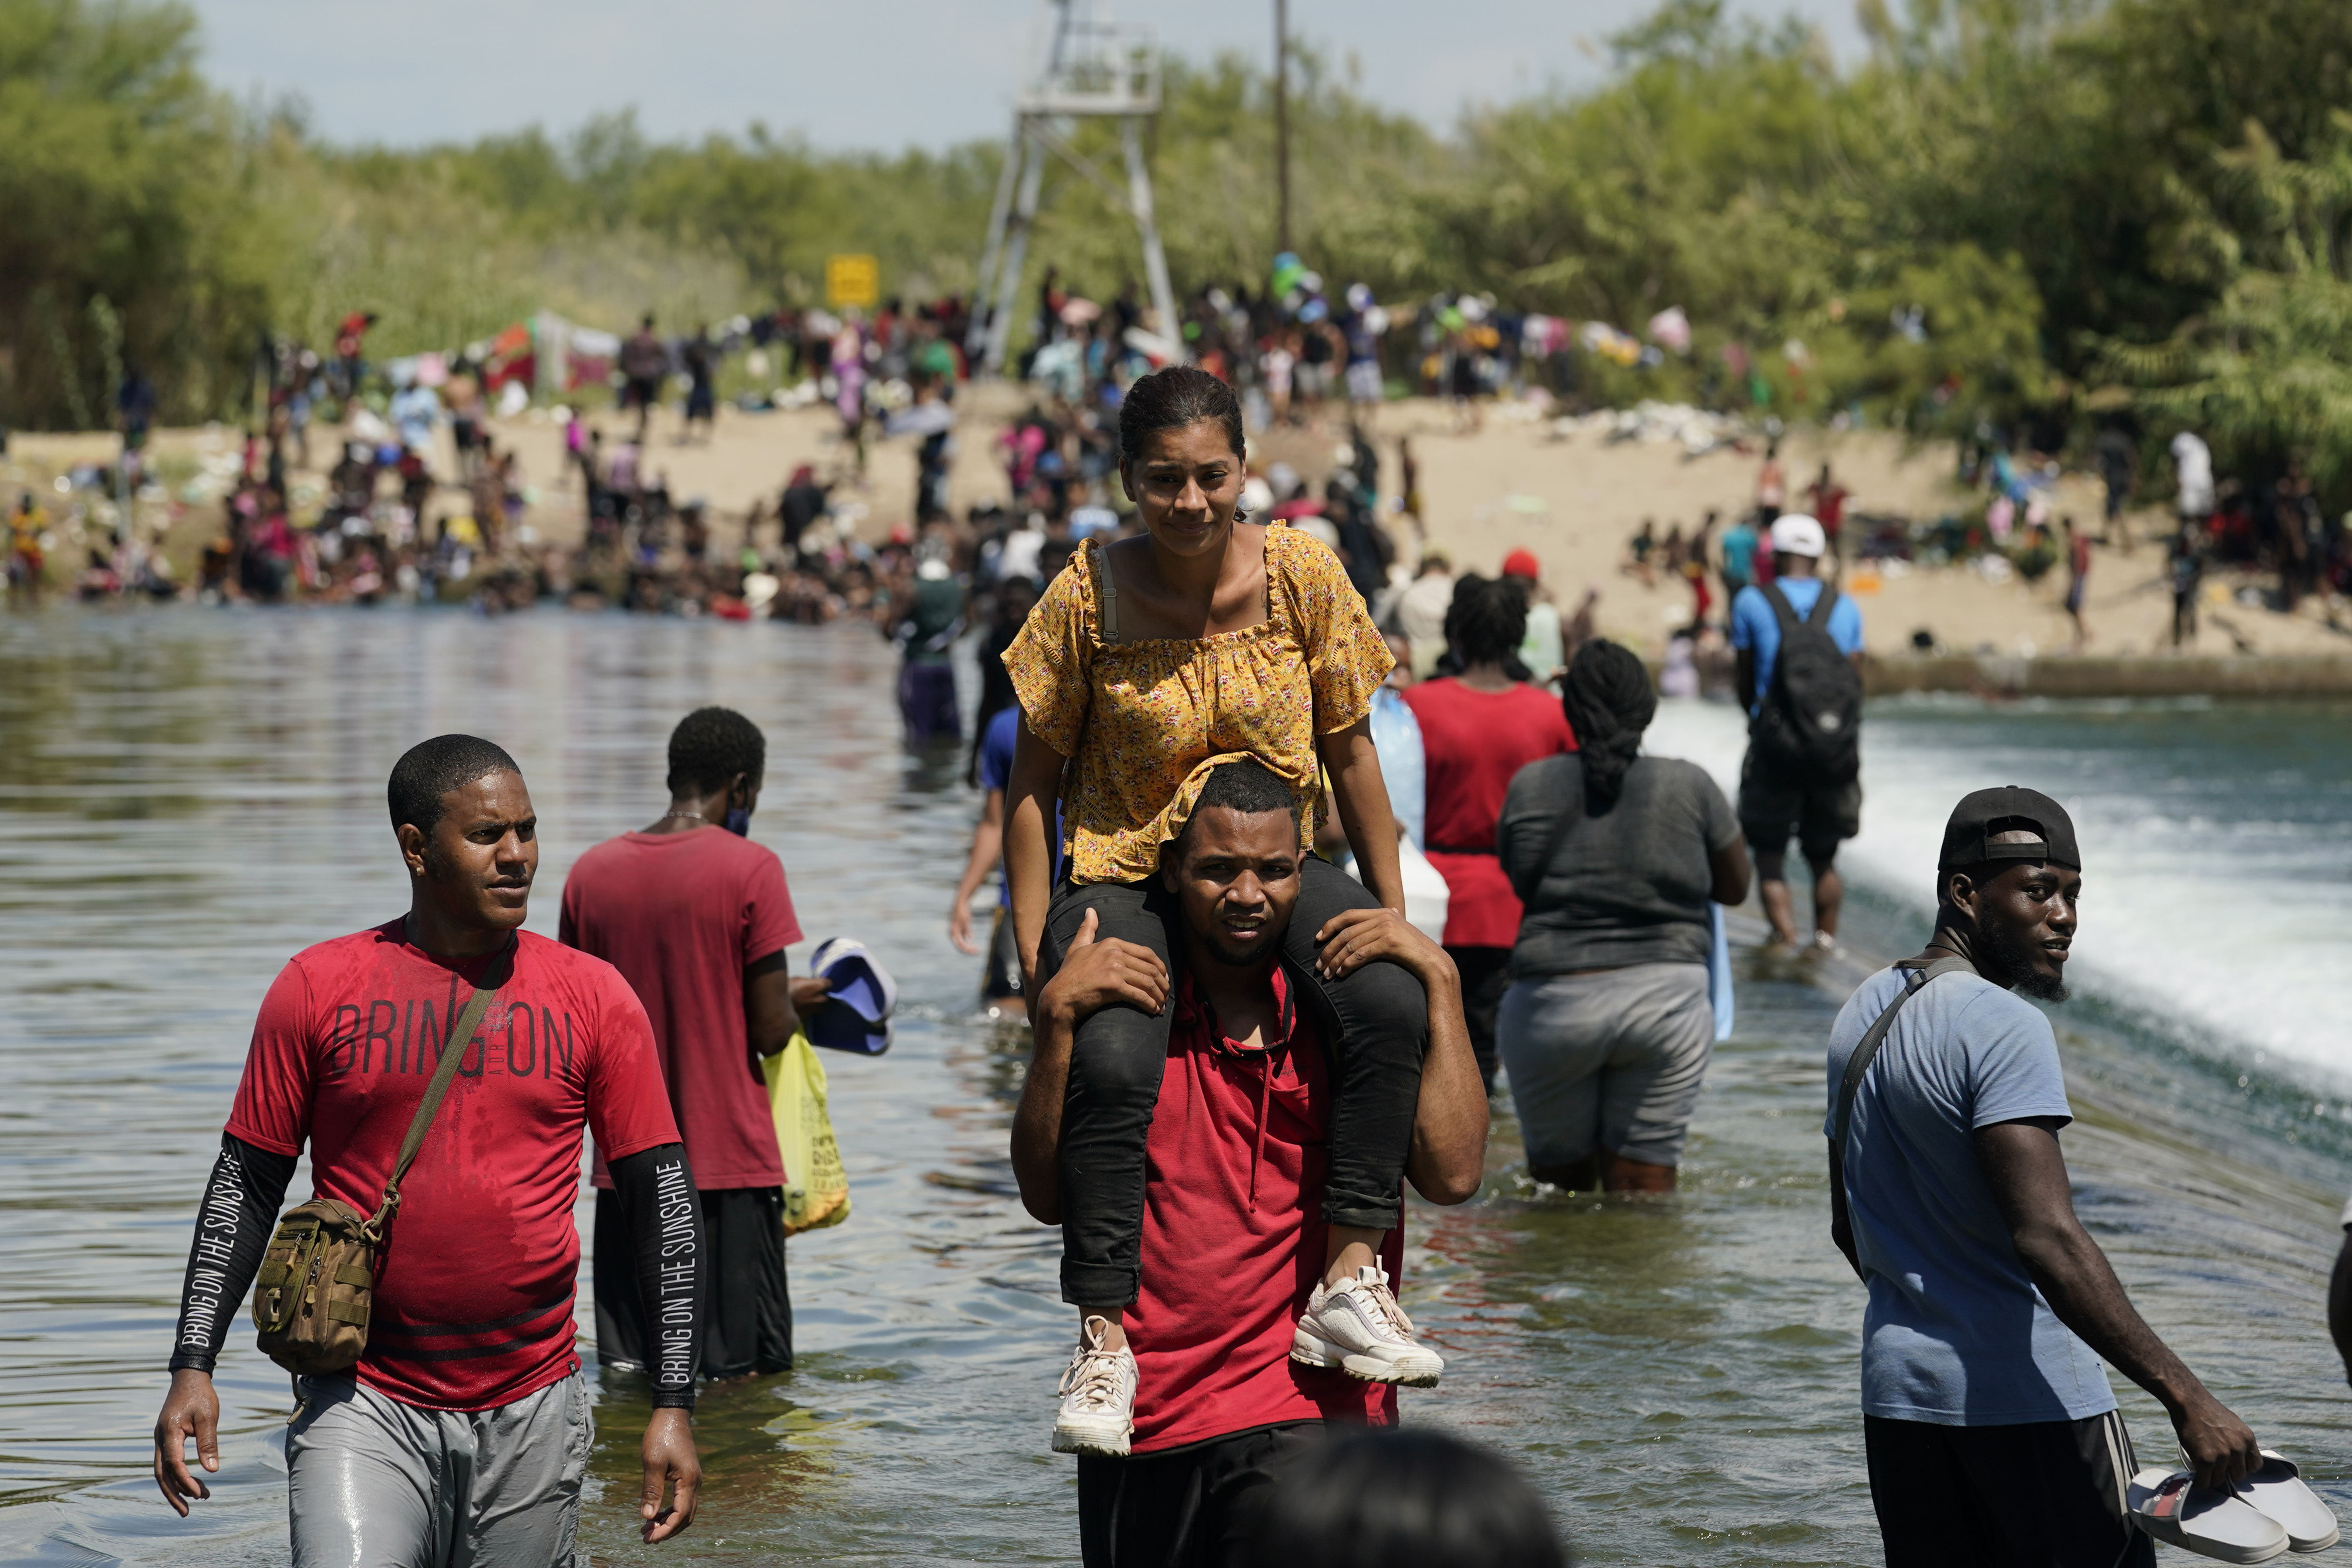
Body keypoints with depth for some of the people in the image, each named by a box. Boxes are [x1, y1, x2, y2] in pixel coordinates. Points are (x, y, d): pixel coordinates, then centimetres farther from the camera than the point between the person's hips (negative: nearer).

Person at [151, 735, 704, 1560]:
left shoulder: (594, 997, 3)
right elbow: (246, 1184, 7)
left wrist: (674, 1405, 0)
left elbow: (662, 1198, 5)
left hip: (532, 1413, 2)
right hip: (363, 1404, -1)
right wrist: (193, 1366, 0)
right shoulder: (319, 987, 1)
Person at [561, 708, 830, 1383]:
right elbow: (770, 1033, -9)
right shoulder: (749, 869, -8)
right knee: (742, 1374, 0)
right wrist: (794, 999, 13)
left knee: (626, 1367, 7)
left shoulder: (591, 872, 6)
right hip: (730, 1162, -4)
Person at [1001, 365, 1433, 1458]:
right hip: (1124, 874, -2)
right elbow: (1033, 782, -1)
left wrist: (1392, 911, 3)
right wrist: (1037, 956, -7)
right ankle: (1102, 1335, -22)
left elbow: (1350, 753, 4)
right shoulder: (1088, 596, -9)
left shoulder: (1302, 577, -6)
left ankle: (1350, 1280, -20)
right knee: (1112, 1063, -32)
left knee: (1393, 1005, -30)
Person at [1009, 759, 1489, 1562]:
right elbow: (1048, 1195, -4)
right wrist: (1057, 1018, -13)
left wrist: (1440, 983, -9)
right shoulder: (1122, 1003, 5)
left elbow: (1452, 1173, -8)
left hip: (1301, 1414, -2)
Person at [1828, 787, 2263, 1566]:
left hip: (1897, 1387, 8)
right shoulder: (2003, 1028, -16)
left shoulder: (1862, 1014, 12)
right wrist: (2185, 1398, -29)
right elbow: (2046, 1238, -26)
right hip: (2026, 1399, -8)